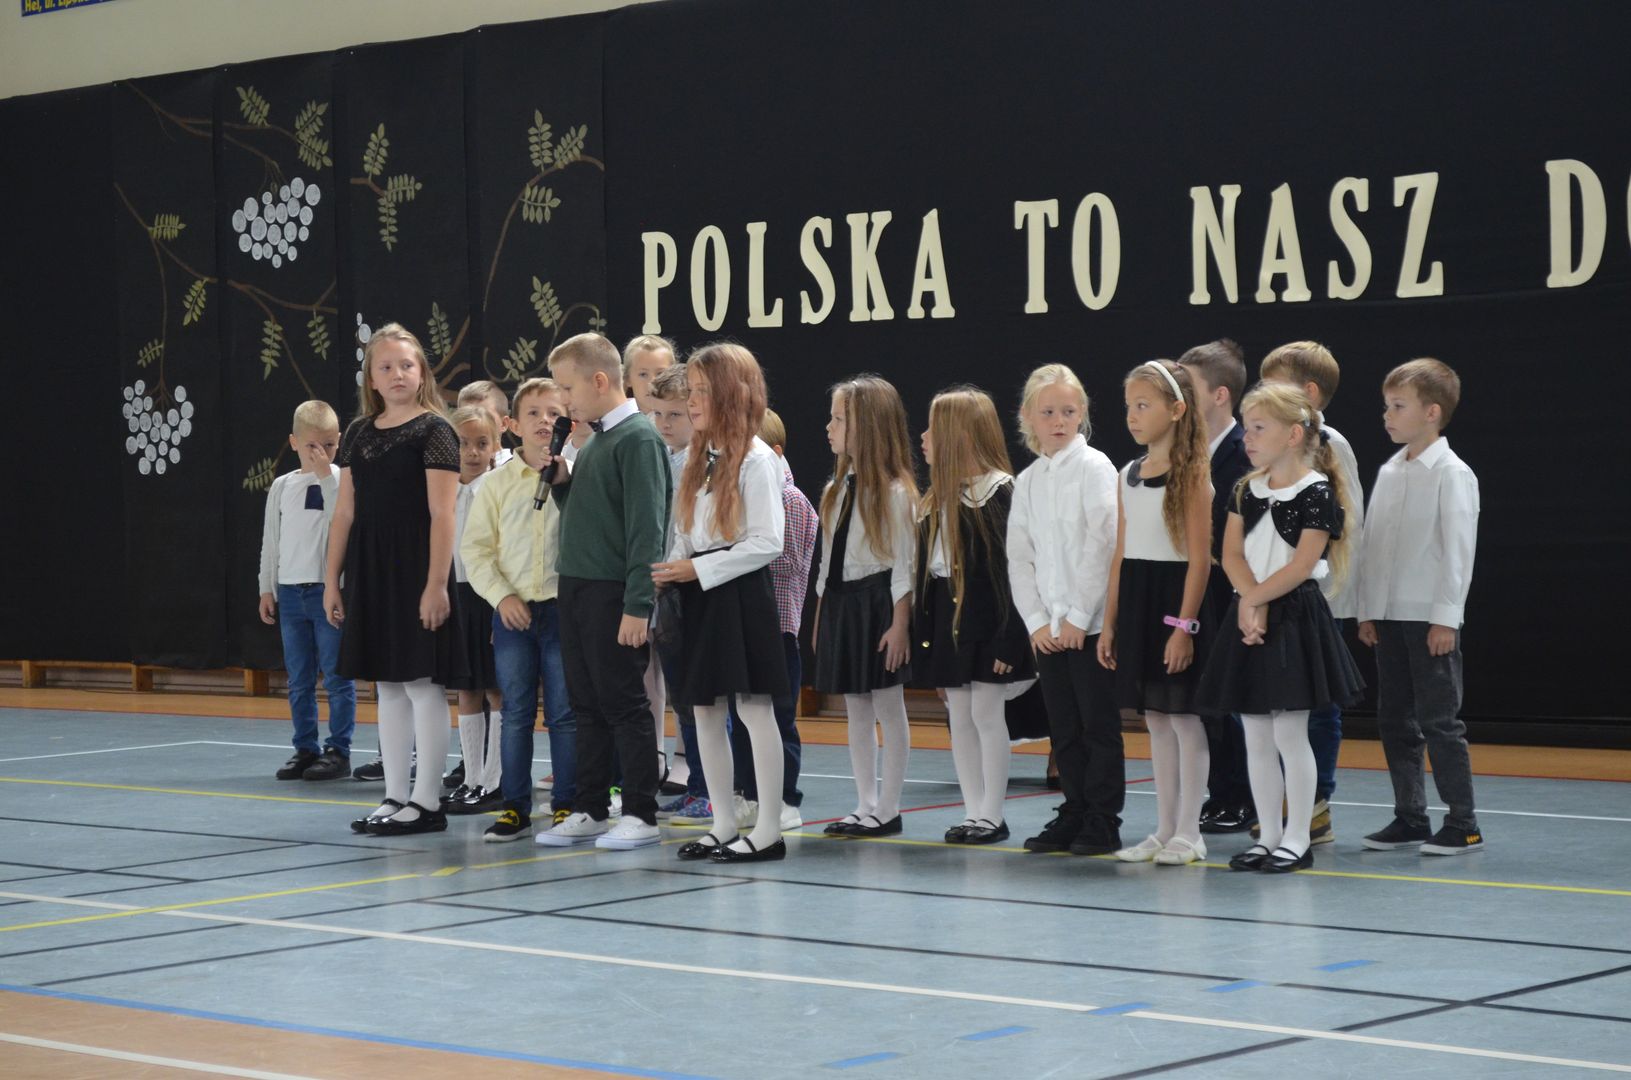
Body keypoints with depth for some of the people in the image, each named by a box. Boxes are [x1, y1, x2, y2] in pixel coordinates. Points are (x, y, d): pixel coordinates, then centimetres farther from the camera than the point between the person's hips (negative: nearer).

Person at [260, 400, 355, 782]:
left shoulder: (340, 481, -2)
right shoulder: (282, 486, 9)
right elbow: (271, 542, 14)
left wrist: (326, 477, -18)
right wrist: (267, 588, 12)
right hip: (290, 590, 4)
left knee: (337, 675, -3)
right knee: (298, 679, 9)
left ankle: (338, 750, 3)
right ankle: (305, 748, 17)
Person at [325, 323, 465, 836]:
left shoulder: (433, 430, -7)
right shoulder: (359, 433, 11)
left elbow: (442, 514, -12)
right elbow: (345, 512, 13)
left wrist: (436, 585, -18)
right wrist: (332, 579, 10)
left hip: (416, 569, -6)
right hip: (369, 571, 6)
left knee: (422, 683, -4)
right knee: (387, 686, 10)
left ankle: (427, 802, 2)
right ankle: (395, 797, 16)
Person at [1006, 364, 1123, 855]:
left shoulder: (1095, 468, -6)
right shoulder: (1026, 482, 12)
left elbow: (1103, 545, -12)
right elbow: (1019, 557, 10)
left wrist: (1079, 616, -14)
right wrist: (1036, 621, -1)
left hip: (1092, 624, -6)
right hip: (1048, 628, 6)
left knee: (1099, 724, -1)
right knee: (1063, 728, 10)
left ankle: (1103, 821, 5)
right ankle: (1075, 813, 19)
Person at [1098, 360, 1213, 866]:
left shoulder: (1191, 474, -8)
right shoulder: (1128, 475, 11)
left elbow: (1200, 557, -13)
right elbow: (1121, 553, 13)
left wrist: (1184, 625, -18)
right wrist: (1109, 623, 10)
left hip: (1175, 596, -7)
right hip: (1136, 600, 7)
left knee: (1184, 718, -2)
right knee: (1155, 719, 10)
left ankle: (1188, 832, 4)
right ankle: (1164, 830, 16)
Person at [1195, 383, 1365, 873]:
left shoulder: (1316, 492, -10)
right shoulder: (1247, 490, 10)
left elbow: (1302, 565, -15)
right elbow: (1231, 553, 4)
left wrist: (1256, 599, -11)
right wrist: (1250, 600, -12)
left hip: (1294, 617, -7)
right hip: (1249, 615, 7)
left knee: (1289, 732, -5)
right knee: (1256, 736, 8)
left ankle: (1297, 840, 3)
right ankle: (1268, 836, 16)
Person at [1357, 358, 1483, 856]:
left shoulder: (1452, 474, -9)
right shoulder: (1389, 473, 12)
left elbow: (1458, 550, -12)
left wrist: (1445, 617, -15)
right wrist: (1367, 610, 11)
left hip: (1431, 619, -7)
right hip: (1389, 616, 7)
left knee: (1439, 720, -5)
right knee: (1394, 719, 9)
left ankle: (1463, 824, 2)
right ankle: (1410, 816, 18)